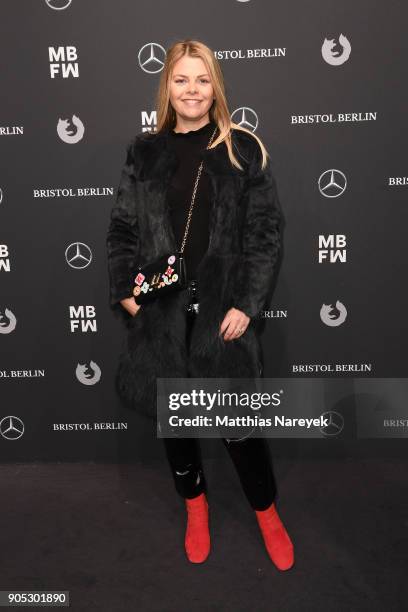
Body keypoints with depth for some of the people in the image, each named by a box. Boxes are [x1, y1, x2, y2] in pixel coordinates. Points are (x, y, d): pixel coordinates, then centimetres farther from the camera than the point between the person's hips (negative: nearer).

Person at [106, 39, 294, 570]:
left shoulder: (243, 150, 0)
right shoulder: (144, 152, 6)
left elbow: (265, 232, -3)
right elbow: (123, 229, 8)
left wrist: (246, 304, -11)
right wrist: (124, 291, -3)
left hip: (222, 307, -2)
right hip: (162, 309, 3)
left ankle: (267, 514, 29)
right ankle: (195, 507, 37)